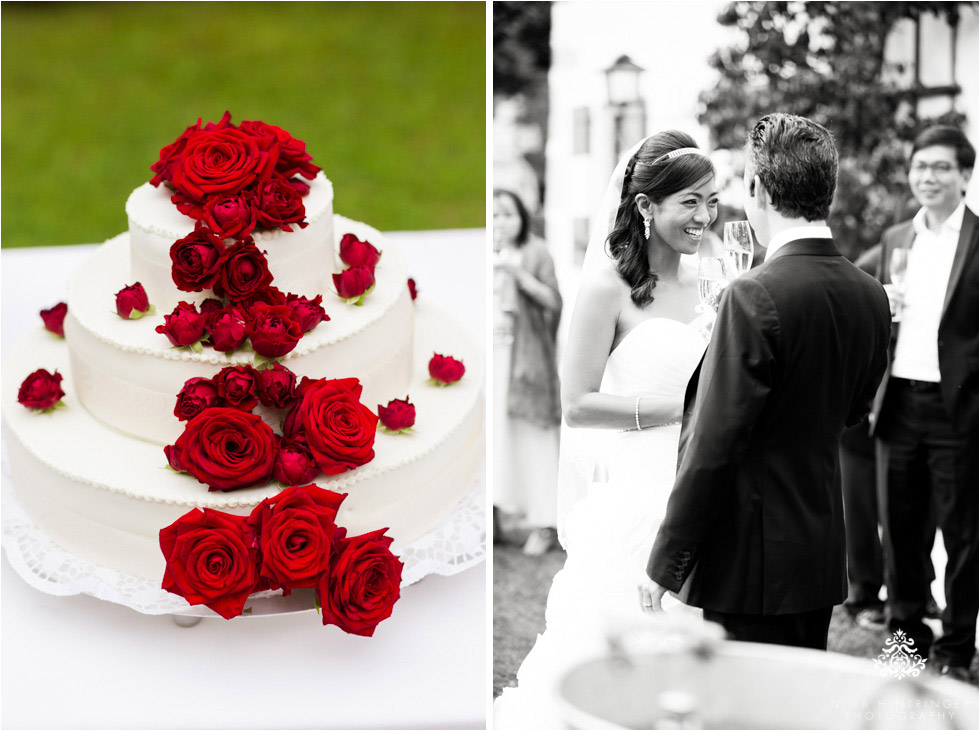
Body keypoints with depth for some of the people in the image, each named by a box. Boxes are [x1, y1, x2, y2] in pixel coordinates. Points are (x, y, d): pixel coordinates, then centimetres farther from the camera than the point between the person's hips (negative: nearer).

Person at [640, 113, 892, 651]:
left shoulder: (755, 296, -19)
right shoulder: (871, 296, 4)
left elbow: (712, 448, -19)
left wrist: (664, 565, -11)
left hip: (753, 564, -8)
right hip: (823, 551, 8)